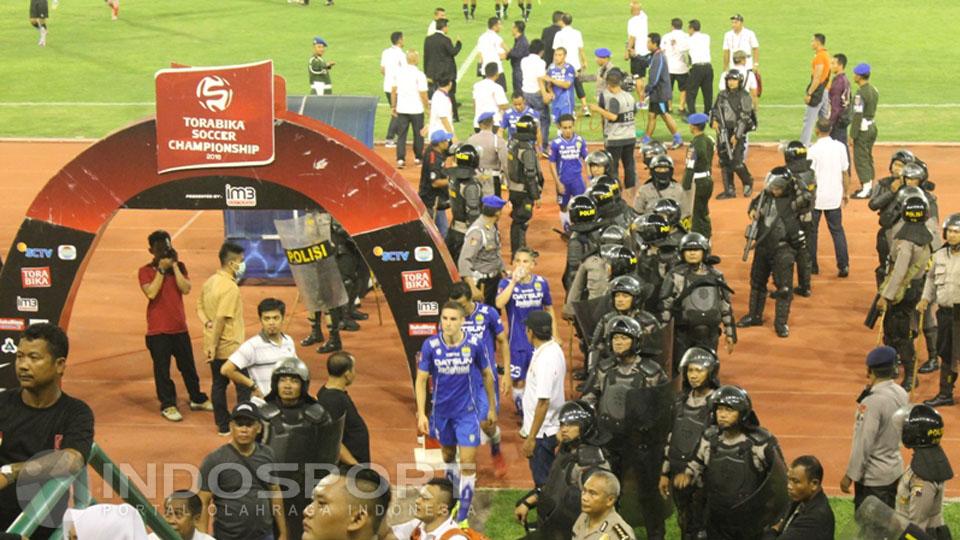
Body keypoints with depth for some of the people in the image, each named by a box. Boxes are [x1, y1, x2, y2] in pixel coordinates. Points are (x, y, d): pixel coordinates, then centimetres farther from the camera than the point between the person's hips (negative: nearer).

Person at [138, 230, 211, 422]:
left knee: (188, 366, 14)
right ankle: (168, 405, 12)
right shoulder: (146, 271, -5)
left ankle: (197, 399, 28)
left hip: (179, 327, 3)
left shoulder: (179, 267, 5)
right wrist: (161, 269, -19)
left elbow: (186, 289, -11)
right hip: (158, 330, -3)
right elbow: (151, 293, -21)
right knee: (162, 369, 2)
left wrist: (174, 265, -14)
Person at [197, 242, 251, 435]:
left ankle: (223, 425, 19)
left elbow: (199, 306, 15)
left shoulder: (210, 282, 7)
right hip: (231, 347, -9)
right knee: (243, 386, 1)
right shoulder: (230, 287, -21)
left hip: (214, 347, 9)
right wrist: (214, 345, -20)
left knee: (219, 384, 13)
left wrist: (207, 322, 2)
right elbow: (221, 318, -24)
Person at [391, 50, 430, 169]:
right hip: (416, 109, -3)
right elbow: (423, 94, -13)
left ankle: (400, 159, -6)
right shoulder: (419, 74, -13)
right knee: (418, 134, 14)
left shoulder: (398, 71, 1)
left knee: (401, 135, 5)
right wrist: (428, 106, 2)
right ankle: (418, 158, 24)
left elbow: (393, 90, 6)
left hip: (401, 109, 3)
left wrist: (393, 106, 15)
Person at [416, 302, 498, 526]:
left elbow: (487, 375, 1)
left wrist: (492, 408, 7)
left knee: (468, 463, -7)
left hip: (467, 412, -2)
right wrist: (421, 413, -14)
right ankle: (455, 497, 43)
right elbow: (421, 380, -7)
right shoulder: (431, 345, -14)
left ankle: (463, 514, 0)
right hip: (441, 411, 2)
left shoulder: (474, 344, -14)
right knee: (448, 456, 21)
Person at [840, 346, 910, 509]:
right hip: (895, 470, 8)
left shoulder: (872, 402, -24)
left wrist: (850, 476, -12)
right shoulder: (901, 394, 0)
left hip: (873, 477, -8)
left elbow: (863, 444, -22)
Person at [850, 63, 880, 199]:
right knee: (868, 157, 18)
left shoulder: (861, 93, -21)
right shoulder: (874, 90, 7)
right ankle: (869, 186, 25)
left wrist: (852, 135, -17)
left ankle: (866, 190, -4)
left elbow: (858, 115, -21)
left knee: (860, 158, -4)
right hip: (872, 126, 9)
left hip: (863, 129, -9)